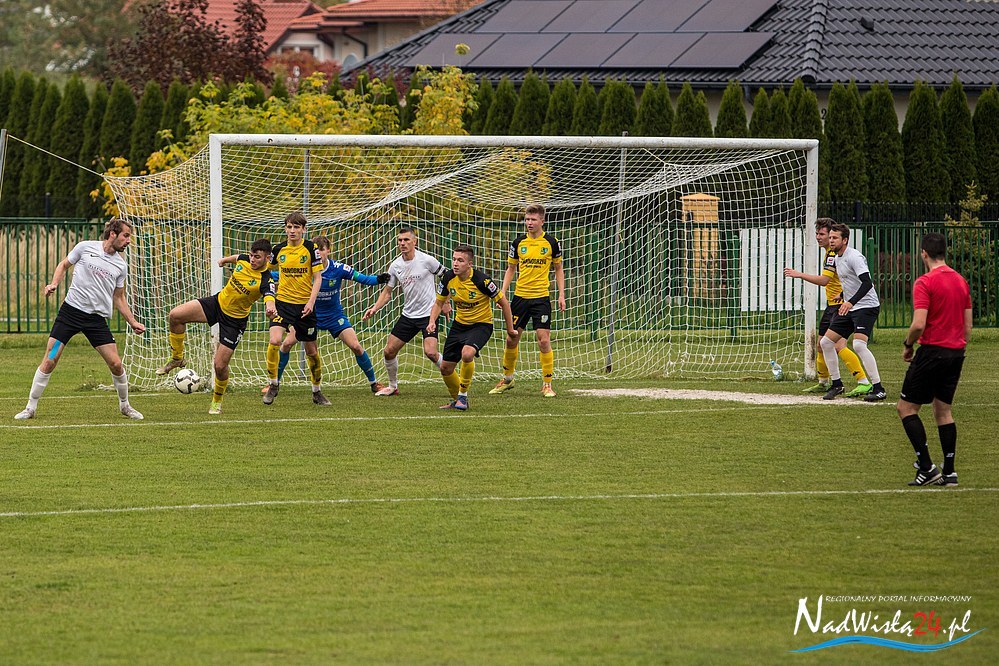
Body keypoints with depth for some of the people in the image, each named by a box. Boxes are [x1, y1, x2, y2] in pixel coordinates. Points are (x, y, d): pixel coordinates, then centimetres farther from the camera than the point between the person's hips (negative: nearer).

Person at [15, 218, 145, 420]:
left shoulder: (121, 265, 9)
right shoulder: (86, 248, 0)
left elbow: (119, 299, 18)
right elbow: (64, 265, 12)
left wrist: (133, 322, 11)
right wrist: (54, 283, -5)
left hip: (97, 318, 2)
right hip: (71, 310, -2)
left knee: (116, 364, -6)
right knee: (49, 361, -8)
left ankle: (125, 406, 18)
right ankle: (31, 407, 4)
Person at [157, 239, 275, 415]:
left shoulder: (265, 280, -27)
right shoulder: (245, 260, -10)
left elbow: (269, 299, -47)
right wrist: (226, 260, 36)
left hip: (235, 319, -5)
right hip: (218, 302, 5)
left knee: (220, 366, -7)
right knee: (175, 316, -11)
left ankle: (217, 401, 24)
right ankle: (177, 359, 12)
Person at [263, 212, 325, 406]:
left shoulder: (311, 248, -5)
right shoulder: (279, 249, 1)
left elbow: (318, 278, -4)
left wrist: (311, 302, -16)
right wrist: (269, 301, 3)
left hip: (305, 304, -1)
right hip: (283, 302, 1)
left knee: (311, 349, 8)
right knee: (274, 340, -22)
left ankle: (317, 391, 25)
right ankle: (273, 384, -6)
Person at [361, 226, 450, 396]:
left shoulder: (426, 260, -12)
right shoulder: (395, 266, 3)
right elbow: (387, 292, 11)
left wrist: (445, 302, 1)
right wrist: (374, 309, -3)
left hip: (429, 313, -5)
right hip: (408, 315, 5)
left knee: (430, 352, -22)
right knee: (389, 351, 2)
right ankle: (393, 386, 22)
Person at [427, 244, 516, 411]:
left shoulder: (481, 280, -24)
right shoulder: (448, 278, -9)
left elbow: (503, 302, -12)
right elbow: (439, 302, 8)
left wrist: (510, 328, -5)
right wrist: (432, 321, -10)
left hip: (481, 324, -6)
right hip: (459, 323, 6)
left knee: (467, 354, -33)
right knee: (446, 368, 4)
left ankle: (463, 395, -13)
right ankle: (456, 400, 30)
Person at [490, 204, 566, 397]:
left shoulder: (551, 242, -1)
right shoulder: (518, 242, 5)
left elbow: (558, 269, 9)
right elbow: (511, 269, 13)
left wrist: (561, 295, 2)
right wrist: (503, 293, 4)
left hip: (541, 298, -3)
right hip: (520, 296, 3)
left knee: (544, 340, -10)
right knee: (511, 339, 6)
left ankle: (547, 384, -1)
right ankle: (507, 379, 24)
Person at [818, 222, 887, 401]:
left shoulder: (854, 257, -17)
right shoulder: (838, 258, 12)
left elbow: (867, 283, -28)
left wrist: (850, 302, -37)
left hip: (866, 306, -10)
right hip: (849, 307, 10)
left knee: (859, 344, -26)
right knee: (826, 342, 6)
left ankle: (878, 389, -21)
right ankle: (836, 384, 18)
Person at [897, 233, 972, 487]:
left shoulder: (925, 283, -13)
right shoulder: (961, 281, 10)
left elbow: (918, 324, -21)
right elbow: (968, 326, 14)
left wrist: (907, 344, -3)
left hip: (932, 350, -7)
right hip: (956, 352, 7)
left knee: (906, 407, 2)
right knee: (943, 410, 14)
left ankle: (926, 467, -6)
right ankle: (949, 472, 9)